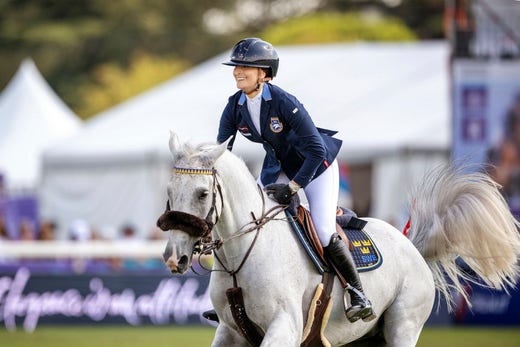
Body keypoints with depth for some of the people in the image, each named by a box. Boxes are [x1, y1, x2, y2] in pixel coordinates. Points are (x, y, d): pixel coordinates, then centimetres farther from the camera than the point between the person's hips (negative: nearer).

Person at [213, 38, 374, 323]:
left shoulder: (284, 102, -32)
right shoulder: (234, 107, -14)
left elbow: (317, 150, -33)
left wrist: (292, 188, -37)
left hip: (316, 164, -6)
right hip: (278, 166, 6)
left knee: (323, 231, -19)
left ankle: (358, 294, -4)